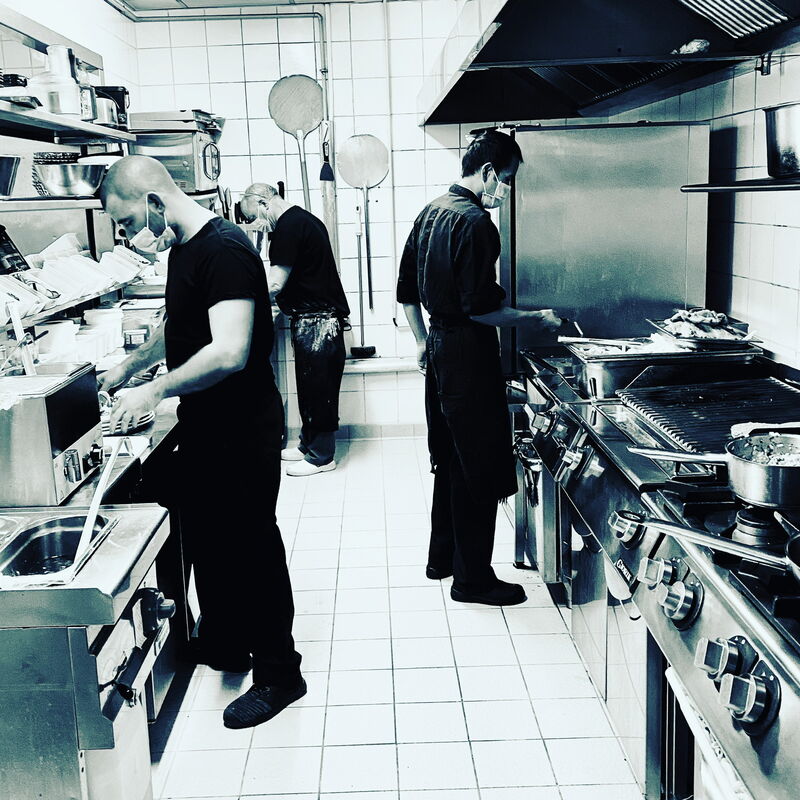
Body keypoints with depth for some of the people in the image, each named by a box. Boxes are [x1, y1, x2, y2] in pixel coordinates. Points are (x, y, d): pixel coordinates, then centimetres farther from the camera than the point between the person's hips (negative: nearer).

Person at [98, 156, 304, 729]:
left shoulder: (224, 250, -22)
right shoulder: (185, 249, 10)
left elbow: (230, 352, -31)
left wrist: (155, 391, -23)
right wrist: (129, 366, 24)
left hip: (244, 430, -10)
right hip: (205, 426, 10)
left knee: (250, 545, 1)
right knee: (206, 536, 19)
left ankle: (279, 674, 17)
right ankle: (224, 647, 38)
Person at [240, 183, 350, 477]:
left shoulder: (288, 226, -16)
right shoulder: (303, 218, 16)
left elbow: (275, 284, -18)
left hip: (315, 321, -10)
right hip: (320, 316, 10)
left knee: (317, 388, -1)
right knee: (312, 386, 17)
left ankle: (321, 456, 8)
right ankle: (309, 444, 28)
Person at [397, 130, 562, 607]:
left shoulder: (431, 212, 12)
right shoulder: (475, 222, -17)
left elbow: (407, 289, 17)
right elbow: (480, 308, -22)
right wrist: (536, 319, -10)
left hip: (439, 348, 10)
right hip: (468, 354, -10)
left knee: (450, 460, 19)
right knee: (479, 468, 0)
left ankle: (442, 558, 30)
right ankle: (473, 578, 9)